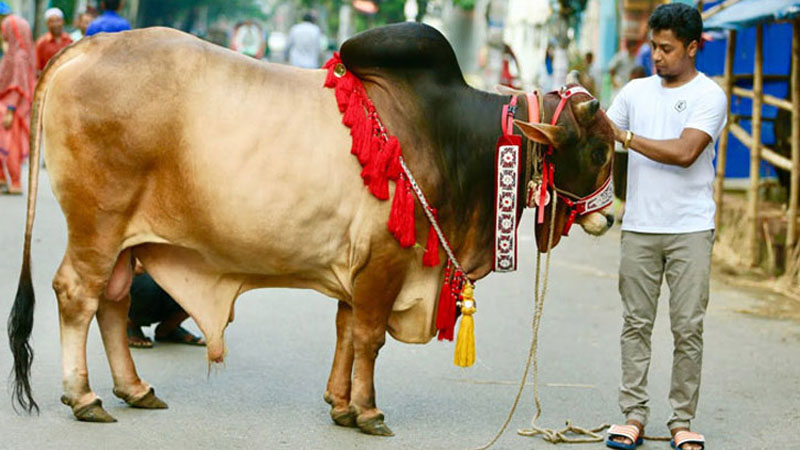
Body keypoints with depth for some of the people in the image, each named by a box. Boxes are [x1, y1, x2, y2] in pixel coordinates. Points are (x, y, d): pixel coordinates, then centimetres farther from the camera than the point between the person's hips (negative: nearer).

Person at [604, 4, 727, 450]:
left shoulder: (709, 96, -2)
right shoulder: (636, 91, 10)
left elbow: (684, 152, -16)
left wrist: (625, 135, -15)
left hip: (690, 229, -3)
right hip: (639, 227, 3)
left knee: (688, 328, -1)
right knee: (636, 324, 3)